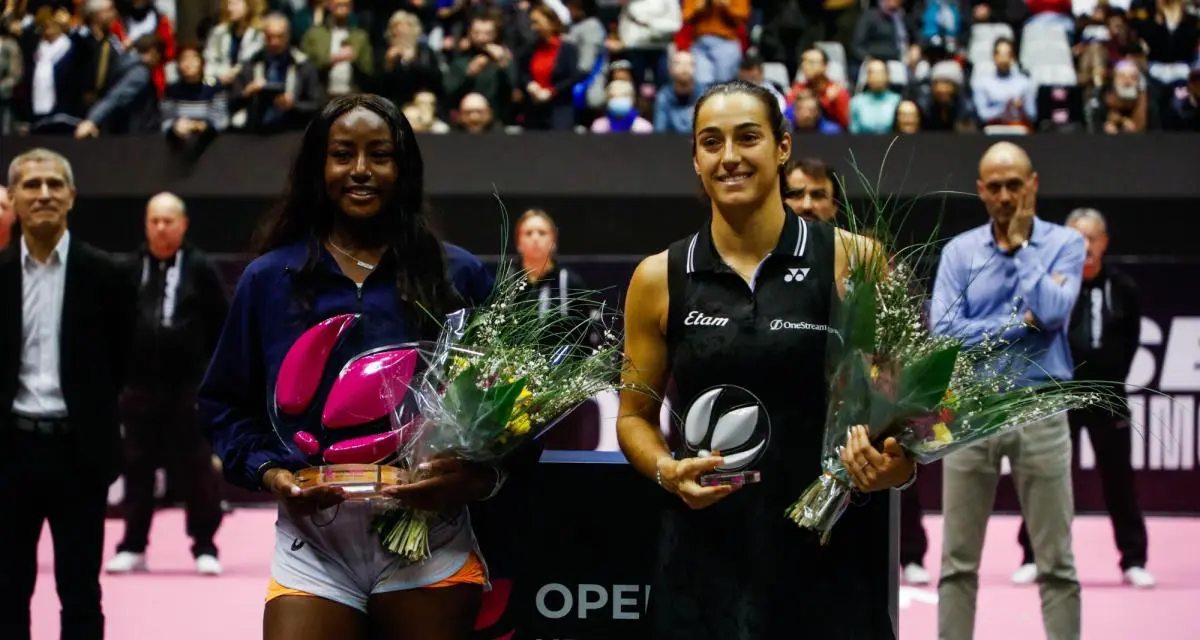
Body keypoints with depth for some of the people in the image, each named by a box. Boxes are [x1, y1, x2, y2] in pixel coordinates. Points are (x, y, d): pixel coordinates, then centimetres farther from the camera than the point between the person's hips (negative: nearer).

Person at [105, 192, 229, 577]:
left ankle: (204, 547, 7)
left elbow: (220, 325, 2)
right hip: (139, 387, 2)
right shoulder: (129, 268, 5)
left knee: (195, 468, -2)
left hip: (188, 387, -2)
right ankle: (133, 547, 15)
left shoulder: (199, 268, 1)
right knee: (137, 467, 7)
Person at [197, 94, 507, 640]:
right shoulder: (269, 279, 7)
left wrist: (478, 476, -14)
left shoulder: (458, 276, 5)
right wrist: (267, 472, -7)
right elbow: (224, 403, 11)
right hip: (313, 542, 0)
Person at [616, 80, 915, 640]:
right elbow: (635, 415, 13)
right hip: (706, 557, 1)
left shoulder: (852, 260, -2)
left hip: (831, 552, -1)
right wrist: (665, 469, -7)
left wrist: (897, 465, -17)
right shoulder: (659, 279, 4)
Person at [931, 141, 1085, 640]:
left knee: (1056, 561, 2)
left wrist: (1018, 245, -6)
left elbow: (1055, 312, -14)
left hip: (1039, 412, -1)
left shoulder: (1064, 243, 3)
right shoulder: (959, 251, 6)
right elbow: (943, 331, -6)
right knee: (958, 561, 4)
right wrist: (1020, 324, -9)